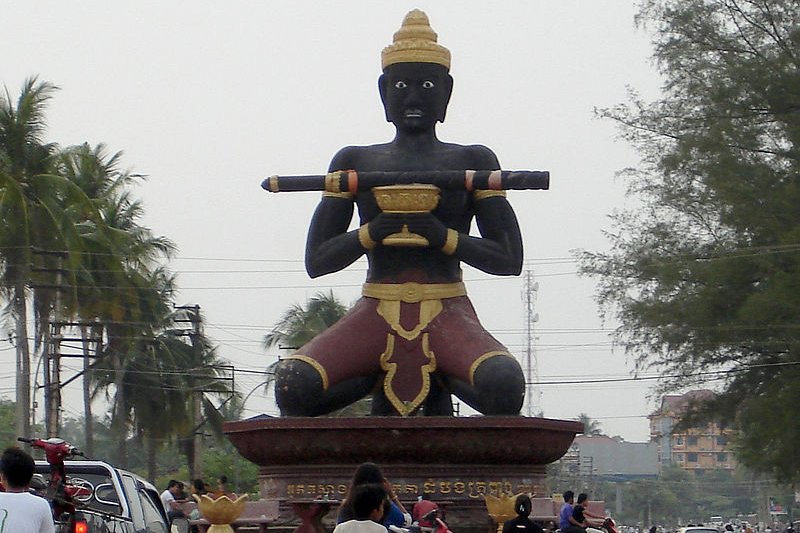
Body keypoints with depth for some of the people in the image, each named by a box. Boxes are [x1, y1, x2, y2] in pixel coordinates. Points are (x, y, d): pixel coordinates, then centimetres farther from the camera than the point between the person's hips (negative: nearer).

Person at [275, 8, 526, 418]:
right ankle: (377, 383, 1)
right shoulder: (355, 163, 15)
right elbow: (316, 261, 9)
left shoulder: (473, 163, 12)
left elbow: (510, 259, 5)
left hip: (448, 313, -1)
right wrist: (368, 234, -10)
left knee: (504, 387, -36)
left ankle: (441, 385, -1)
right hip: (375, 314, 1)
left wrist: (446, 238, -12)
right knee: (293, 389, -29)